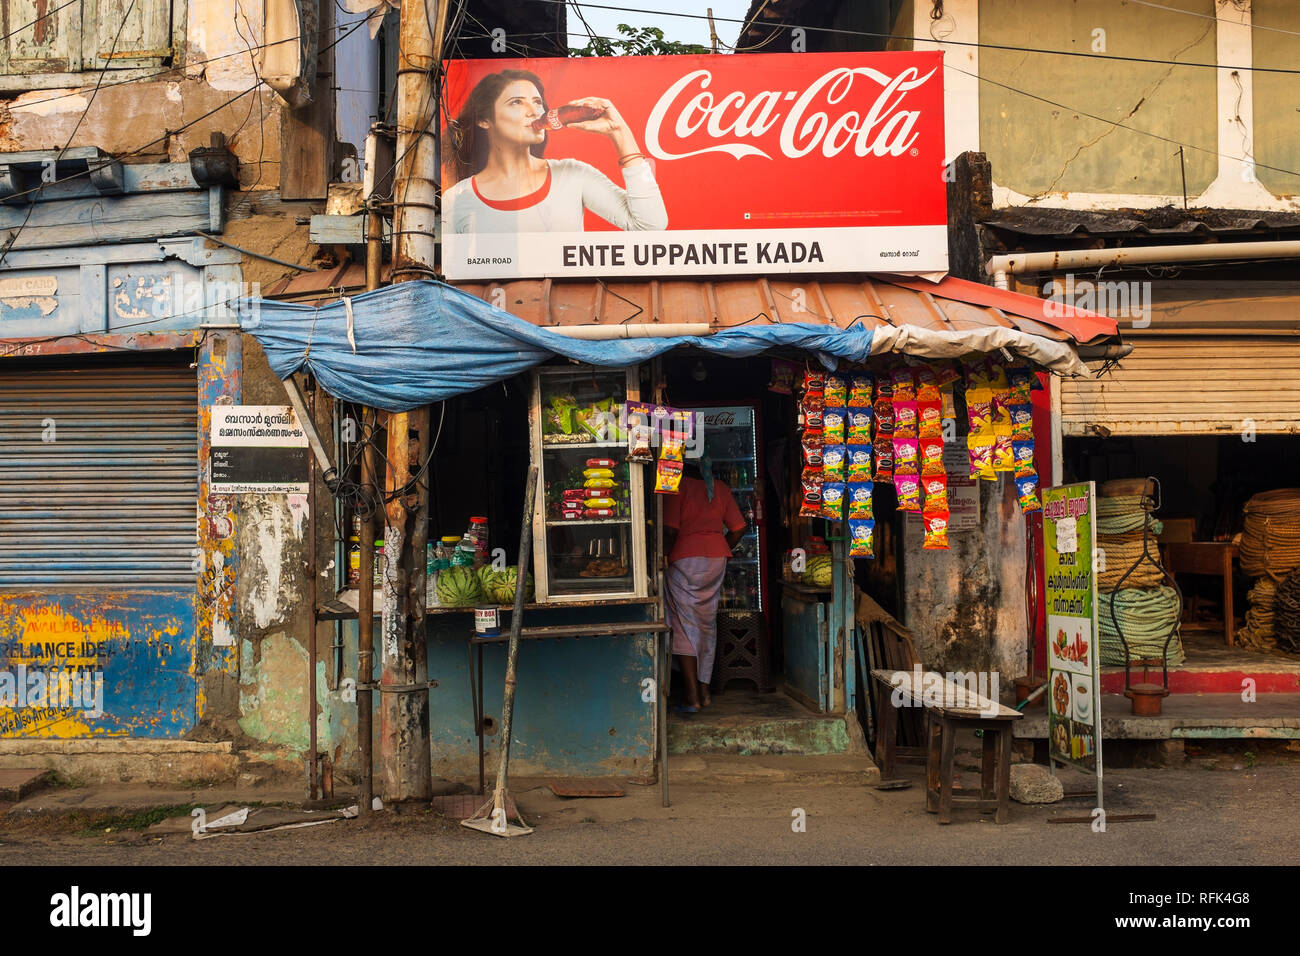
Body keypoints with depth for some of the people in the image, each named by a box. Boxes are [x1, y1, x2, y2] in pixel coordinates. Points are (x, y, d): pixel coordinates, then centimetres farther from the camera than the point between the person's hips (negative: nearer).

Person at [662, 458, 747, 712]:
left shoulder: (679, 486, -7)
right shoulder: (720, 488, 10)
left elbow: (670, 530, -15)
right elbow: (738, 528, 10)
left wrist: (663, 557, -4)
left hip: (685, 560, -5)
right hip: (717, 559, 5)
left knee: (684, 624, -2)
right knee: (708, 624, 14)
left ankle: (692, 694, -6)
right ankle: (704, 690, 18)